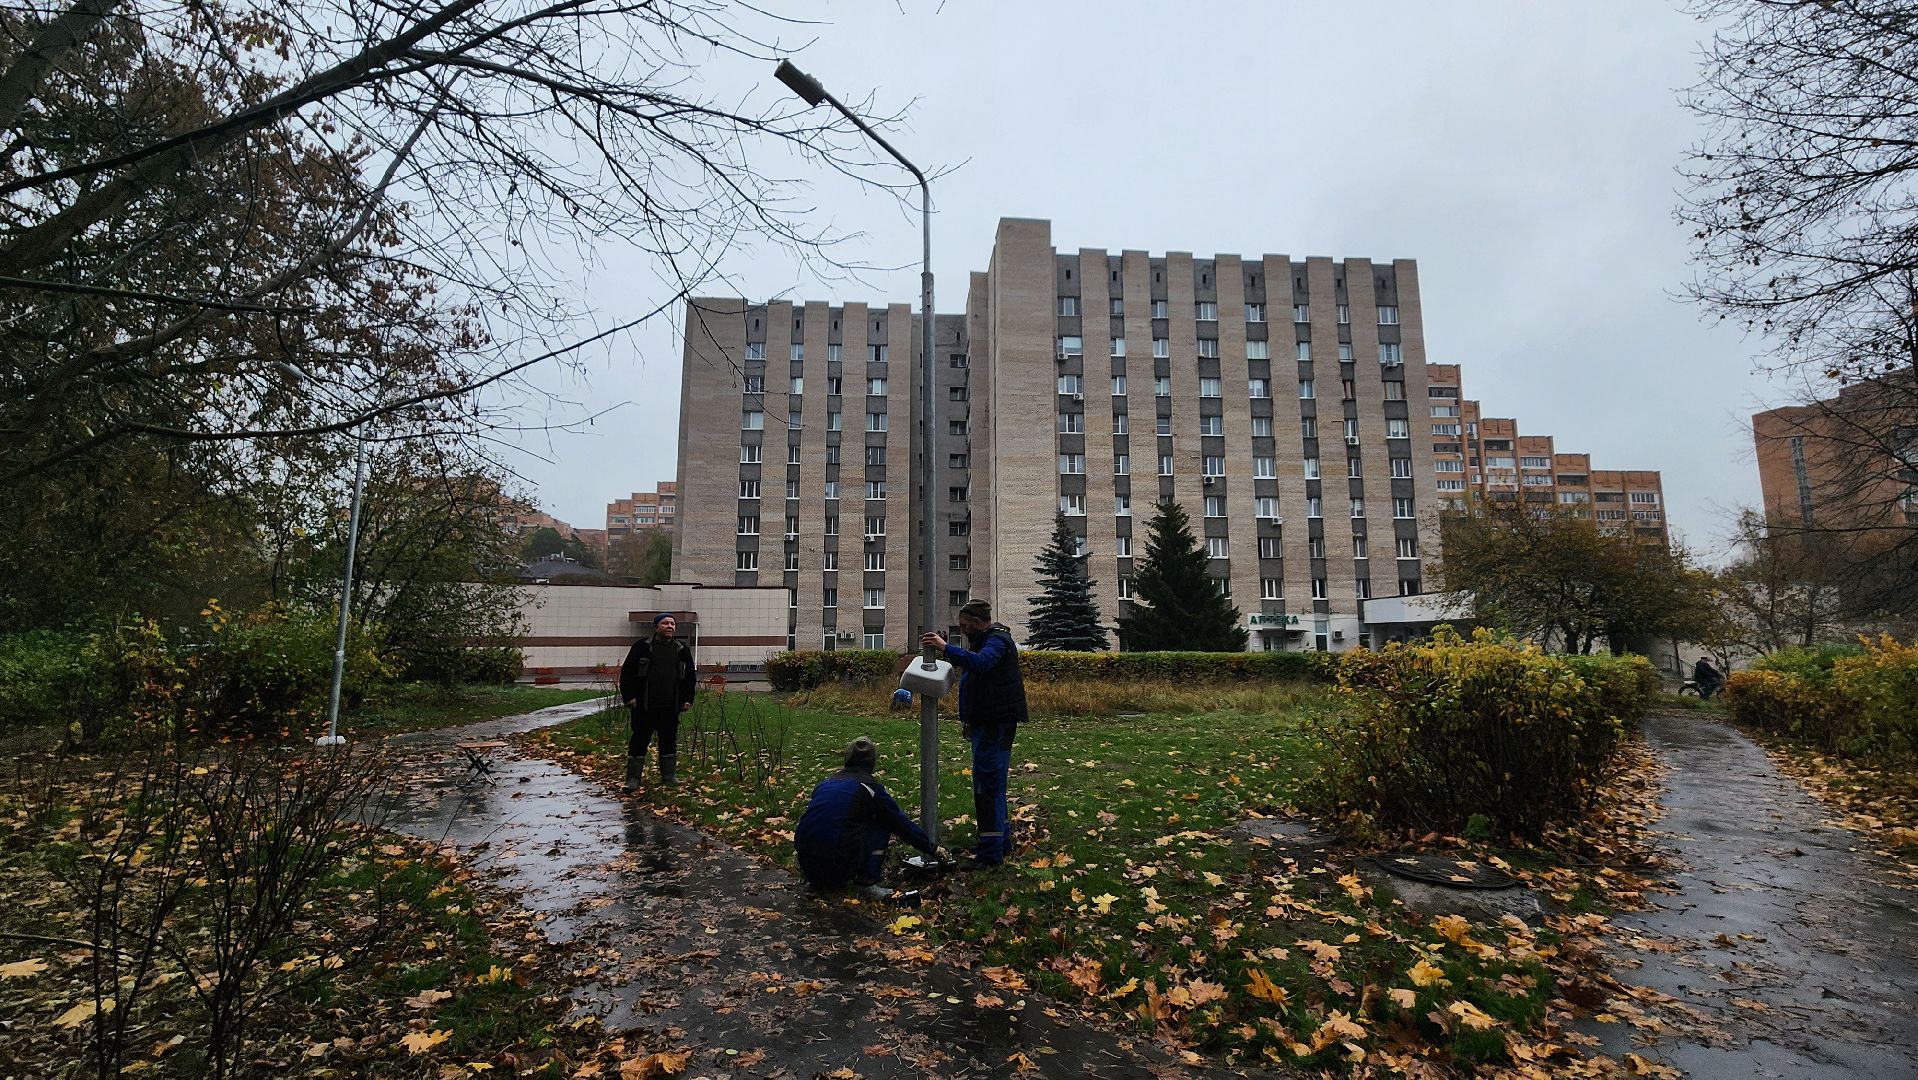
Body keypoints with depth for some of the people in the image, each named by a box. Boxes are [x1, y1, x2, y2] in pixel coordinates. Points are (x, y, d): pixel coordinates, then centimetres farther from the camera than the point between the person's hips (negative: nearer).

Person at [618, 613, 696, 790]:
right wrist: (629, 696, -6)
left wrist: (688, 699, 9)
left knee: (669, 740, 10)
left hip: (671, 707, 3)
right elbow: (627, 672, 0)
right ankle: (633, 777, 10)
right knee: (640, 740, 1)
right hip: (644, 706, -3)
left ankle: (669, 775, 22)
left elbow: (690, 676, 16)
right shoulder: (642, 647, -1)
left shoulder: (682, 649, 9)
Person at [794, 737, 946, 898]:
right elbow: (903, 824, 11)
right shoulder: (870, 787, 2)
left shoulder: (826, 782, 18)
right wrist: (933, 850, 26)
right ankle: (867, 880, 2)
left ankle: (819, 880, 17)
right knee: (884, 823, 14)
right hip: (839, 866, -6)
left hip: (806, 865, 6)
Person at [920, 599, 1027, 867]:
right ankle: (999, 839, 31)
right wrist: (967, 719, 20)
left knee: (988, 784, -9)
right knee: (991, 783, 18)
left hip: (997, 723, -11)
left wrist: (946, 647, -39)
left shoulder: (997, 639, -15)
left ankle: (991, 852, -5)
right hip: (986, 722, 11)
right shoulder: (983, 640, 19)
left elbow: (981, 662, -36)